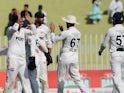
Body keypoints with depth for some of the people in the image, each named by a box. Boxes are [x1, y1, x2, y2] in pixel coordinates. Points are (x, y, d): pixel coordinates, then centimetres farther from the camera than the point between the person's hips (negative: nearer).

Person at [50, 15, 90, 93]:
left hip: (65, 57, -6)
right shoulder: (78, 33, 7)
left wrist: (52, 31, 6)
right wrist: (62, 31, 23)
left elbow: (54, 39, -8)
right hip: (74, 58, 6)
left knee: (61, 79, 3)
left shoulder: (66, 33, -14)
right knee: (77, 79, 7)